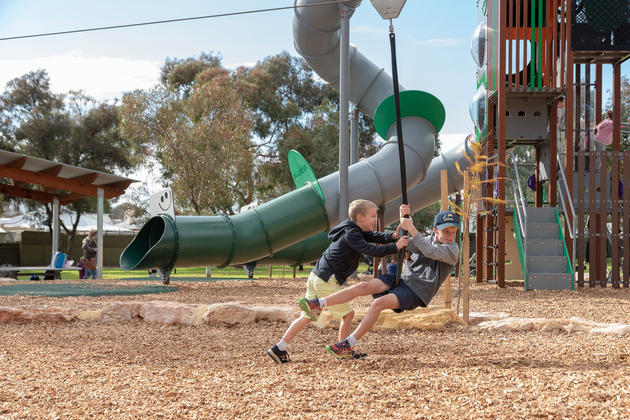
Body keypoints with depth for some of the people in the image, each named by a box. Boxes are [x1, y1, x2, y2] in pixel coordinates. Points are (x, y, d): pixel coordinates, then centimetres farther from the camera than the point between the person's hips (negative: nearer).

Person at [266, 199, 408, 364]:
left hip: (316, 277, 10)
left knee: (307, 317, 12)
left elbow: (374, 236, 8)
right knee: (348, 314, 6)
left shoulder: (354, 229, 12)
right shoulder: (350, 234, -17)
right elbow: (371, 250, -27)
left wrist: (392, 236, -10)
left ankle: (279, 348, 10)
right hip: (327, 281, -10)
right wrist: (395, 247, -21)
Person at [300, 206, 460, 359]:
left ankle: (349, 344, -23)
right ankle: (319, 305, -16)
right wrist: (403, 221, -15)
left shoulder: (452, 249, -6)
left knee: (378, 303, -26)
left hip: (416, 291, -6)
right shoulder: (425, 241, 14)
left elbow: (430, 252, -23)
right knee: (364, 286, -15)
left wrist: (412, 229, -25)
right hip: (402, 278, 6)